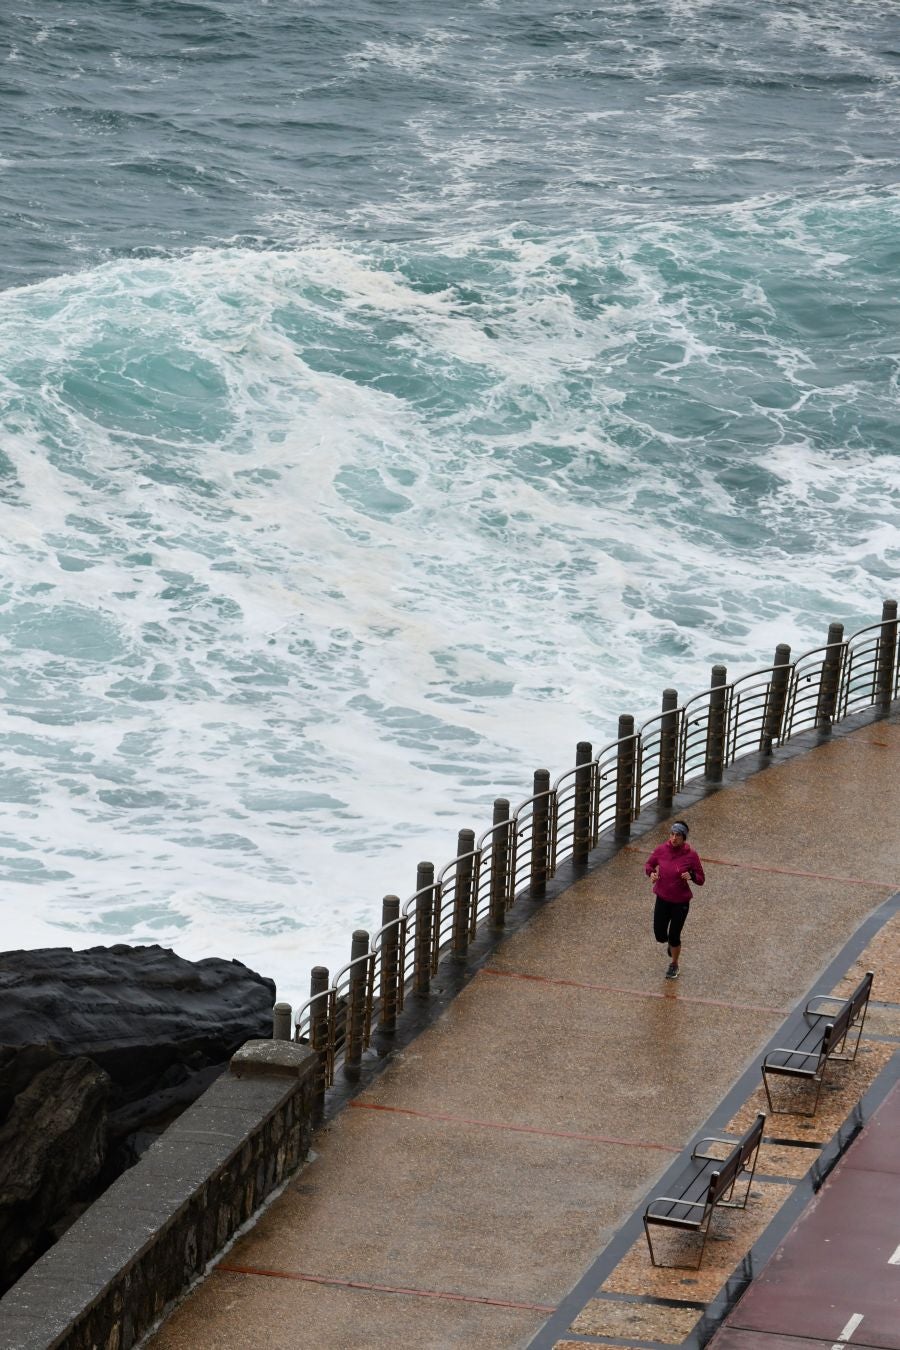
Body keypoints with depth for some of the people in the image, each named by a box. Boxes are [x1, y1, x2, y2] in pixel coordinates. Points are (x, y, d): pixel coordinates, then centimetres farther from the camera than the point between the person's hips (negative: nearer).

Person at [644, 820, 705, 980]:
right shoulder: (661, 850, -9)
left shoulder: (690, 855, -16)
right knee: (660, 936, 6)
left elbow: (701, 880, -8)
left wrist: (691, 876, -29)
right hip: (662, 899, 3)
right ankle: (670, 943, 45)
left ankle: (674, 965, 31)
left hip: (680, 902, -3)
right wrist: (651, 873, -13)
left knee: (674, 936, 3)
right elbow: (648, 864, 8)